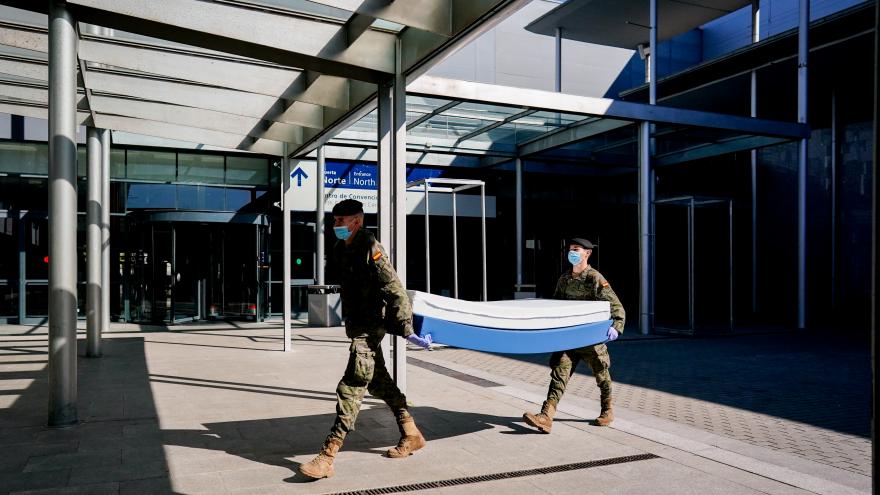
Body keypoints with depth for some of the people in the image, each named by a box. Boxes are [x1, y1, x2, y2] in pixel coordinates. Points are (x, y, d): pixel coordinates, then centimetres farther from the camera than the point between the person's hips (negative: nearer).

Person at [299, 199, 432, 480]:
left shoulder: (371, 250, -18)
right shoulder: (341, 249, 8)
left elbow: (394, 290, -22)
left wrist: (406, 329, -24)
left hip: (369, 328, -10)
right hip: (356, 326, 10)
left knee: (351, 389, -10)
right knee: (379, 381, 18)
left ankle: (327, 458, -8)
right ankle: (411, 435, 32)